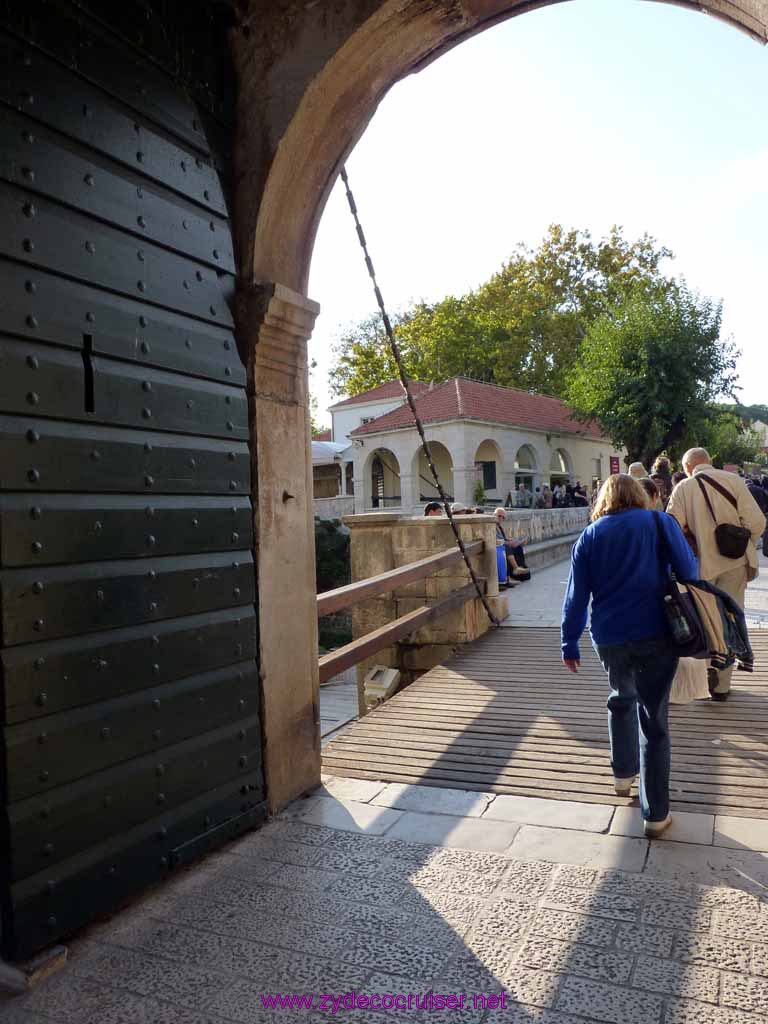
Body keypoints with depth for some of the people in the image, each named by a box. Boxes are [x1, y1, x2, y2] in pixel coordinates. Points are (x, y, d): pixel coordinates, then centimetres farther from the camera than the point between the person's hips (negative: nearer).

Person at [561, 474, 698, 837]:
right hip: (656, 635, -2)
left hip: (610, 638, 2)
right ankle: (656, 813, 11)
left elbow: (576, 596, 2)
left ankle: (623, 773, 38)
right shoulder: (661, 522, 0)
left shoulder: (589, 537, 4)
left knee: (621, 700, 29)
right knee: (654, 718, 5)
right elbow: (689, 571, 0)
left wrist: (570, 643, 10)